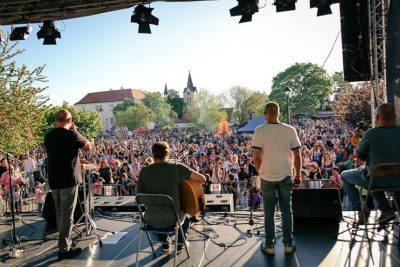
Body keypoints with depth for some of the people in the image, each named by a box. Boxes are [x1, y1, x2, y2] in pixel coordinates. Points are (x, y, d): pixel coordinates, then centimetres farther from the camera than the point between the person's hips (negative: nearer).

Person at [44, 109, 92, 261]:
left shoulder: (49, 136, 6)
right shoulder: (71, 134, -13)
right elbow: (88, 147, -1)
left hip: (54, 180, 7)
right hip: (68, 179, -7)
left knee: (59, 213, 17)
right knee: (67, 214, -1)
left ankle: (64, 242, 28)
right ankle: (64, 249, 2)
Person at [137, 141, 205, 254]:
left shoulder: (144, 171, -7)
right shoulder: (177, 167, -11)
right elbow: (202, 179, -10)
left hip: (152, 220, 2)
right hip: (173, 218, -1)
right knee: (185, 214, 36)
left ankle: (165, 245, 43)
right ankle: (180, 244, 42)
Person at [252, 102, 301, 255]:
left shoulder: (260, 130, -10)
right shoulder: (290, 130, -4)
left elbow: (256, 158, -12)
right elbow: (297, 156, -1)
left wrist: (261, 171, 6)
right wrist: (297, 174, 12)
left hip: (267, 177, -2)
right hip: (286, 176, 2)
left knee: (269, 212, 10)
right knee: (286, 211, 13)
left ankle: (270, 245, 18)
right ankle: (288, 244, 22)